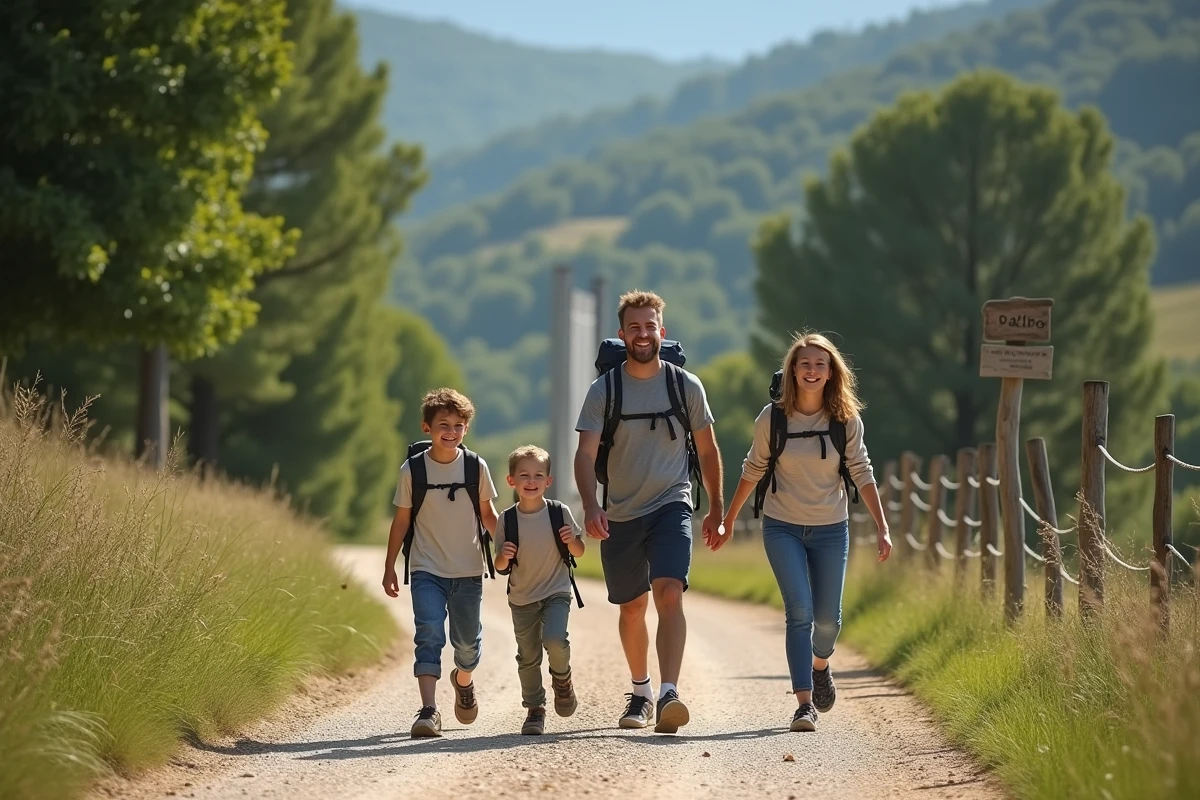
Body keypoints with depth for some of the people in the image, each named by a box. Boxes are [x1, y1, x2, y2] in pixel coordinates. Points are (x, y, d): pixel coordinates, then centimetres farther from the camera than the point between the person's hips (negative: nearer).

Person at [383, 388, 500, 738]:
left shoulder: (476, 466, -2)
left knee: (467, 640, 12)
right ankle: (428, 709, -22)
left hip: (468, 571, 2)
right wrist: (389, 567, 4)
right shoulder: (413, 469, -5)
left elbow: (487, 514, 10)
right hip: (428, 571, -2)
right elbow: (401, 519, 3)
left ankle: (463, 682, 44)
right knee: (429, 634, -17)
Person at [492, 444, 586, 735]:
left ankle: (562, 679, 8)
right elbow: (500, 566, 1)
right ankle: (535, 709, 19)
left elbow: (579, 552, 4)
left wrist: (571, 541, -18)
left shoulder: (560, 513, -8)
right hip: (522, 599, 2)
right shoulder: (507, 520, -6)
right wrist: (504, 557, -22)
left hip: (556, 593, -2)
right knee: (528, 657, 4)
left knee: (554, 641, -23)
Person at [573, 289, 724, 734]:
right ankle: (640, 691, 35)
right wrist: (590, 506, -26)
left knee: (669, 593, -22)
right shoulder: (603, 391, -2)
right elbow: (586, 454, -9)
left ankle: (669, 694, -32)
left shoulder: (686, 386, 1)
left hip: (671, 506, -2)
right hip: (620, 514, 2)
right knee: (631, 607, 13)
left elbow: (707, 449, 13)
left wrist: (716, 509, 16)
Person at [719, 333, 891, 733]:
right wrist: (728, 518, 11)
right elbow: (753, 470, 6)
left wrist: (882, 527, -8)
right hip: (782, 527, -1)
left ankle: (820, 666, 39)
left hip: (831, 530, 1)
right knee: (800, 612, -15)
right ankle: (805, 703, -14)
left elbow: (862, 473, -2)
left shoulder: (846, 419, -5)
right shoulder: (773, 417, -6)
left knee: (827, 617, 4)